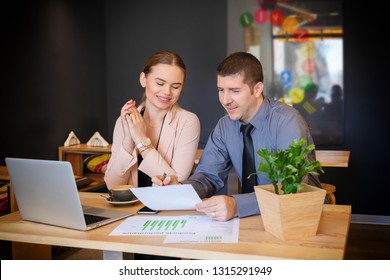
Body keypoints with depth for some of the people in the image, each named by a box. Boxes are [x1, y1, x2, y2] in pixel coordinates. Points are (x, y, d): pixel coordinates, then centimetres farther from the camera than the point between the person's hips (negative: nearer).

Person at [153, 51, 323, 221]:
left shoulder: (287, 121, -17)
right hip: (254, 216, 4)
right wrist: (179, 188, -20)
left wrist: (236, 206, -39)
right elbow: (209, 175, 1)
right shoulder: (224, 126, 1)